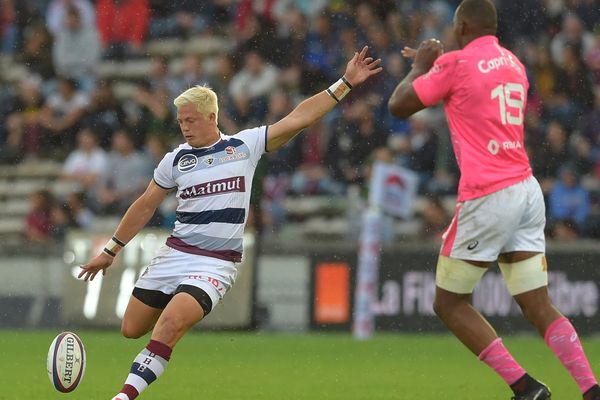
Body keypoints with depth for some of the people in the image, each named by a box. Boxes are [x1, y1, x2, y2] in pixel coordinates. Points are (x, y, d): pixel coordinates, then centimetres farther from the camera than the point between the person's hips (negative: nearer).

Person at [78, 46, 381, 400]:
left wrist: (345, 84, -7)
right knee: (132, 329, 2)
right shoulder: (176, 160, 8)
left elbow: (298, 118, -2)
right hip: (174, 254, 4)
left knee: (168, 326, -25)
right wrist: (110, 251, 21)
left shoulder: (245, 146, 1)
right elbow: (145, 207, 18)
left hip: (216, 263, -4)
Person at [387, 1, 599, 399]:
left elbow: (399, 106, -1)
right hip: (527, 189, 7)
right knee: (539, 307, 4)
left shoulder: (455, 63, -7)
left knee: (449, 304, 7)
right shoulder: (514, 64, 15)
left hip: (487, 198, -7)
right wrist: (435, 66, 34)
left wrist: (421, 65, 15)